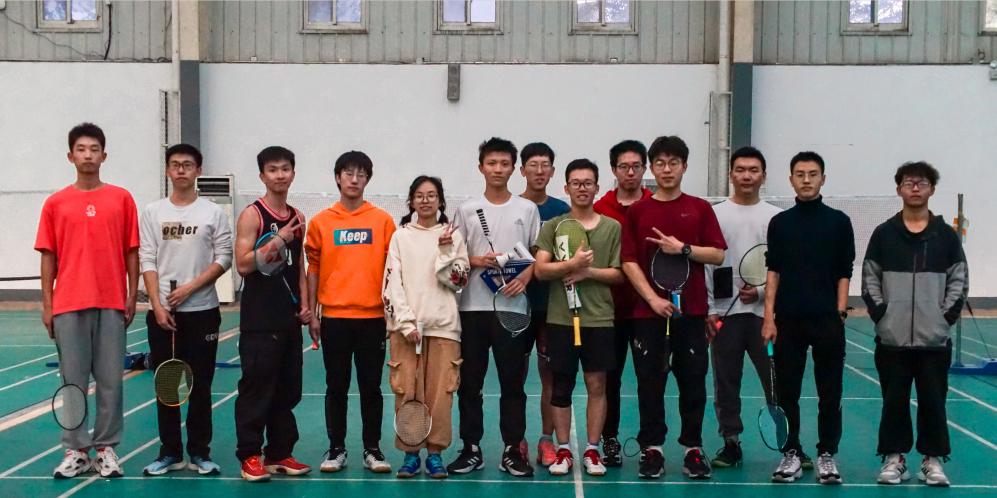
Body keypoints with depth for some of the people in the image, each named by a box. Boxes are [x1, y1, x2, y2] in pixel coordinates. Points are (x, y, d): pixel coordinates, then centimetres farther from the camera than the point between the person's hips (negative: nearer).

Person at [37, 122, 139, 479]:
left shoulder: (122, 199, 5)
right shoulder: (55, 203, 6)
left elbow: (132, 252, 6)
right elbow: (48, 256, 7)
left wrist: (132, 298, 2)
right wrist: (47, 304, 2)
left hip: (111, 304, 0)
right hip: (68, 305, 0)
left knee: (110, 380, 4)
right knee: (73, 381, 5)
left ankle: (106, 449, 14)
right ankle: (76, 451, 13)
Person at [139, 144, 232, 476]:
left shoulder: (214, 212, 2)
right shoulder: (153, 212, 6)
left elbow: (224, 258, -2)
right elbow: (147, 261, 2)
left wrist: (190, 288, -12)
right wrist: (158, 306, -8)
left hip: (202, 311, -1)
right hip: (161, 312, 2)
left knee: (200, 384, 3)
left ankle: (200, 452, 13)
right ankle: (170, 452, 16)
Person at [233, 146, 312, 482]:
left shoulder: (297, 218, 13)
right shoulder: (252, 215, -6)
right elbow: (243, 264, -15)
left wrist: (304, 305, 8)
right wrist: (278, 240, -19)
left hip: (290, 318, 6)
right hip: (259, 319, -6)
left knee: (288, 389, 10)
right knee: (256, 387, -3)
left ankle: (279, 453, 20)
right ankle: (250, 456, 7)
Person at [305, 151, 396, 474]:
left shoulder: (382, 220, 3)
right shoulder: (320, 222, 5)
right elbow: (313, 269, 7)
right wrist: (312, 314, 3)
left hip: (372, 317, 0)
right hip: (334, 317, 1)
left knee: (371, 387, 6)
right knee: (336, 387, 8)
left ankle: (372, 449, 17)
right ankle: (336, 449, 18)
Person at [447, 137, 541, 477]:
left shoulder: (527, 209, 6)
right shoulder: (466, 210, 7)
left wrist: (525, 277, -11)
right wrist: (477, 261, -11)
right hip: (473, 307, 1)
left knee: (513, 382, 3)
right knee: (469, 382, 5)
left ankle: (512, 451, 12)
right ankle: (471, 449, 16)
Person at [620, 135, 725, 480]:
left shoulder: (700, 209, 6)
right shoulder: (637, 212, 4)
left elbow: (717, 255, 1)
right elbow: (629, 262, -2)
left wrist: (683, 248, -14)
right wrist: (652, 298, -13)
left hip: (692, 311, 1)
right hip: (649, 312, 0)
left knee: (693, 382, 6)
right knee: (650, 383, 3)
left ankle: (693, 449, 17)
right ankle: (651, 449, 14)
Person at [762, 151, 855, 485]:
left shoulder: (838, 222, 4)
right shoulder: (780, 223, 7)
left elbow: (844, 273, 4)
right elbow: (773, 272, 6)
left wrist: (840, 312, -4)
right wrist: (769, 317, -1)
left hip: (827, 320, -1)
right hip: (788, 320, 1)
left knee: (829, 392, 5)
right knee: (787, 391, 5)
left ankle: (827, 454, 16)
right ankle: (792, 454, 17)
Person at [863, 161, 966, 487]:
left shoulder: (946, 235, 5)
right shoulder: (884, 234, 4)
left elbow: (959, 281, 5)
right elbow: (870, 279, 5)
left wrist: (946, 316, -5)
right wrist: (880, 313, -5)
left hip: (934, 338, 0)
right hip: (892, 338, 0)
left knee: (933, 400, 5)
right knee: (894, 400, 6)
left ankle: (933, 459, 17)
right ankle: (894, 457, 17)